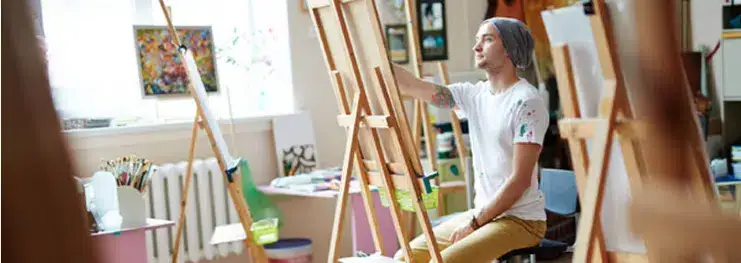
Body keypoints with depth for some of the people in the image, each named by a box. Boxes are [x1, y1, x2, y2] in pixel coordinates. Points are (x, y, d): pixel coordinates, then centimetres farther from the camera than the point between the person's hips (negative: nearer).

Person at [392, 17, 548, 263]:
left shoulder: (526, 102, -16)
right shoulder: (474, 94, 6)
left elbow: (520, 180, -18)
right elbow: (412, 86, 2)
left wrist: (475, 222, -15)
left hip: (521, 220, -8)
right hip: (484, 214, 8)